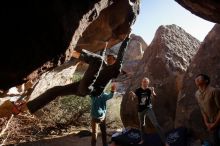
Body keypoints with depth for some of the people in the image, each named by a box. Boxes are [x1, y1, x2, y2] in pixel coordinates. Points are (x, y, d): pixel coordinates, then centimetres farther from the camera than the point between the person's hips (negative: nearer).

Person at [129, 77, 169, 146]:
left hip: (148, 109, -3)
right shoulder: (138, 90, -4)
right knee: (142, 125, 17)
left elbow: (154, 95, -26)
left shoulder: (149, 89, -9)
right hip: (140, 110, 3)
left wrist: (152, 91, -50)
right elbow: (133, 98, -8)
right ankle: (142, 139, 37)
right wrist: (132, 95, -32)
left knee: (156, 124, -14)